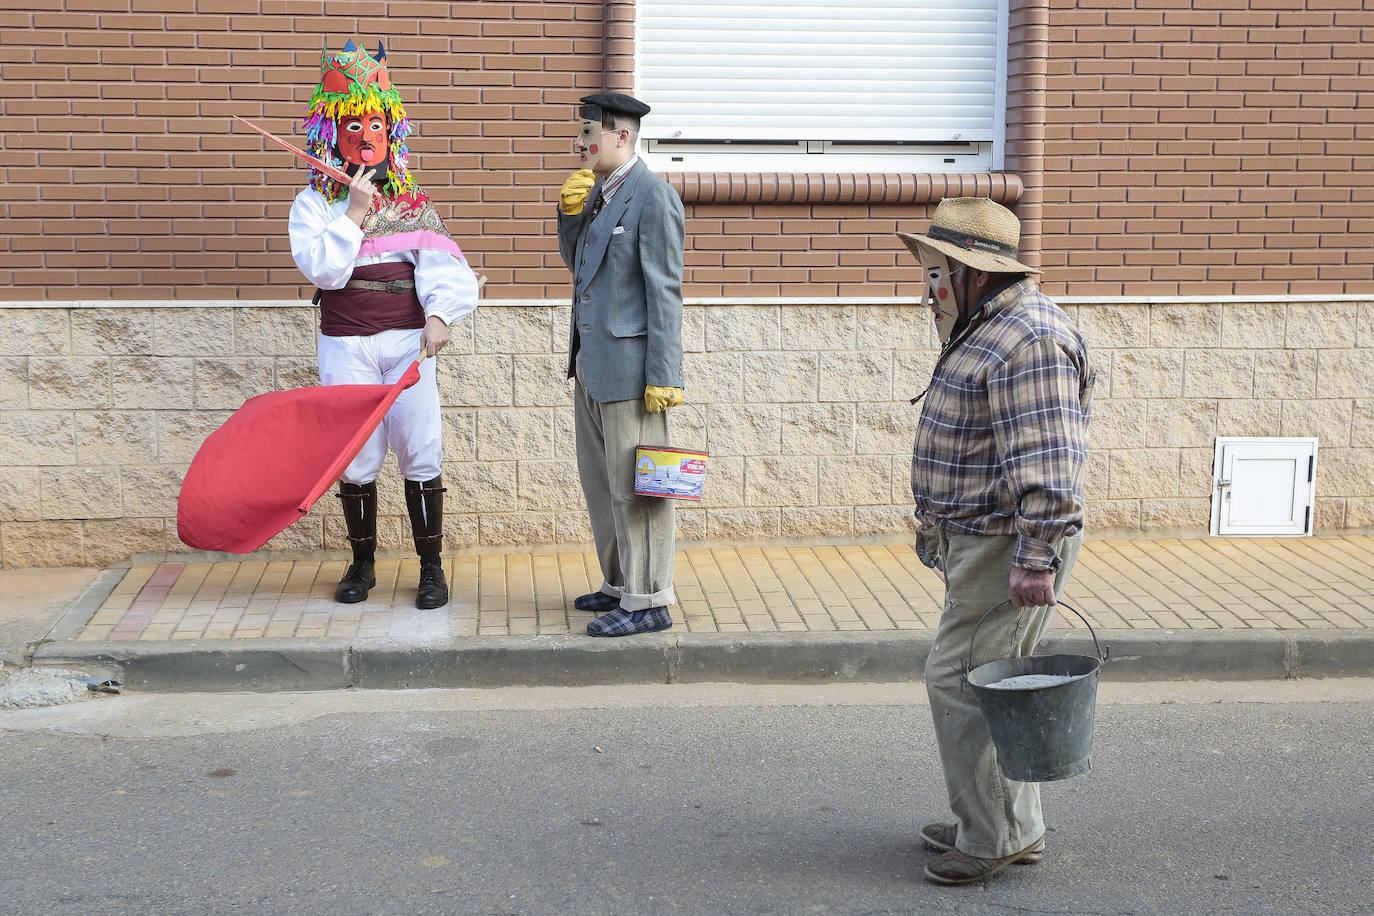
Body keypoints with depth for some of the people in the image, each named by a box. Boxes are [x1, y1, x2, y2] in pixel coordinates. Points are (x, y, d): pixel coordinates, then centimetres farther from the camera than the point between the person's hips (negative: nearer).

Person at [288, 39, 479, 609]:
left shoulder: (411, 202, 8)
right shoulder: (315, 202, 4)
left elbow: (441, 264, -6)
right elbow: (321, 267, -10)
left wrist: (439, 313, -24)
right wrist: (354, 214, -12)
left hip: (407, 340, 1)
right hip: (346, 346, 0)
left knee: (420, 453, -3)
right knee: (355, 457, 3)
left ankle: (431, 567, 7)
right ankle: (362, 563, 19)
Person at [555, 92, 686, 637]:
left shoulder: (653, 196, -13)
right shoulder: (596, 190, 13)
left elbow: (664, 290, -16)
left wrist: (662, 377, -19)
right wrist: (571, 213, 2)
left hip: (630, 365, -9)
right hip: (591, 364, 10)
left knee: (635, 486, -3)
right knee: (600, 481, 17)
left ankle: (647, 601, 6)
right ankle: (619, 583, 30)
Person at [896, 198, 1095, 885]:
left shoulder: (1028, 339, -19)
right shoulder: (988, 328, 16)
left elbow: (1047, 463, -25)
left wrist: (1037, 559, -27)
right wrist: (941, 533, 27)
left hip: (1008, 545, -11)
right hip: (979, 540, 11)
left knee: (960, 679, -7)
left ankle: (998, 836, 4)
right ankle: (1007, 826, 25)